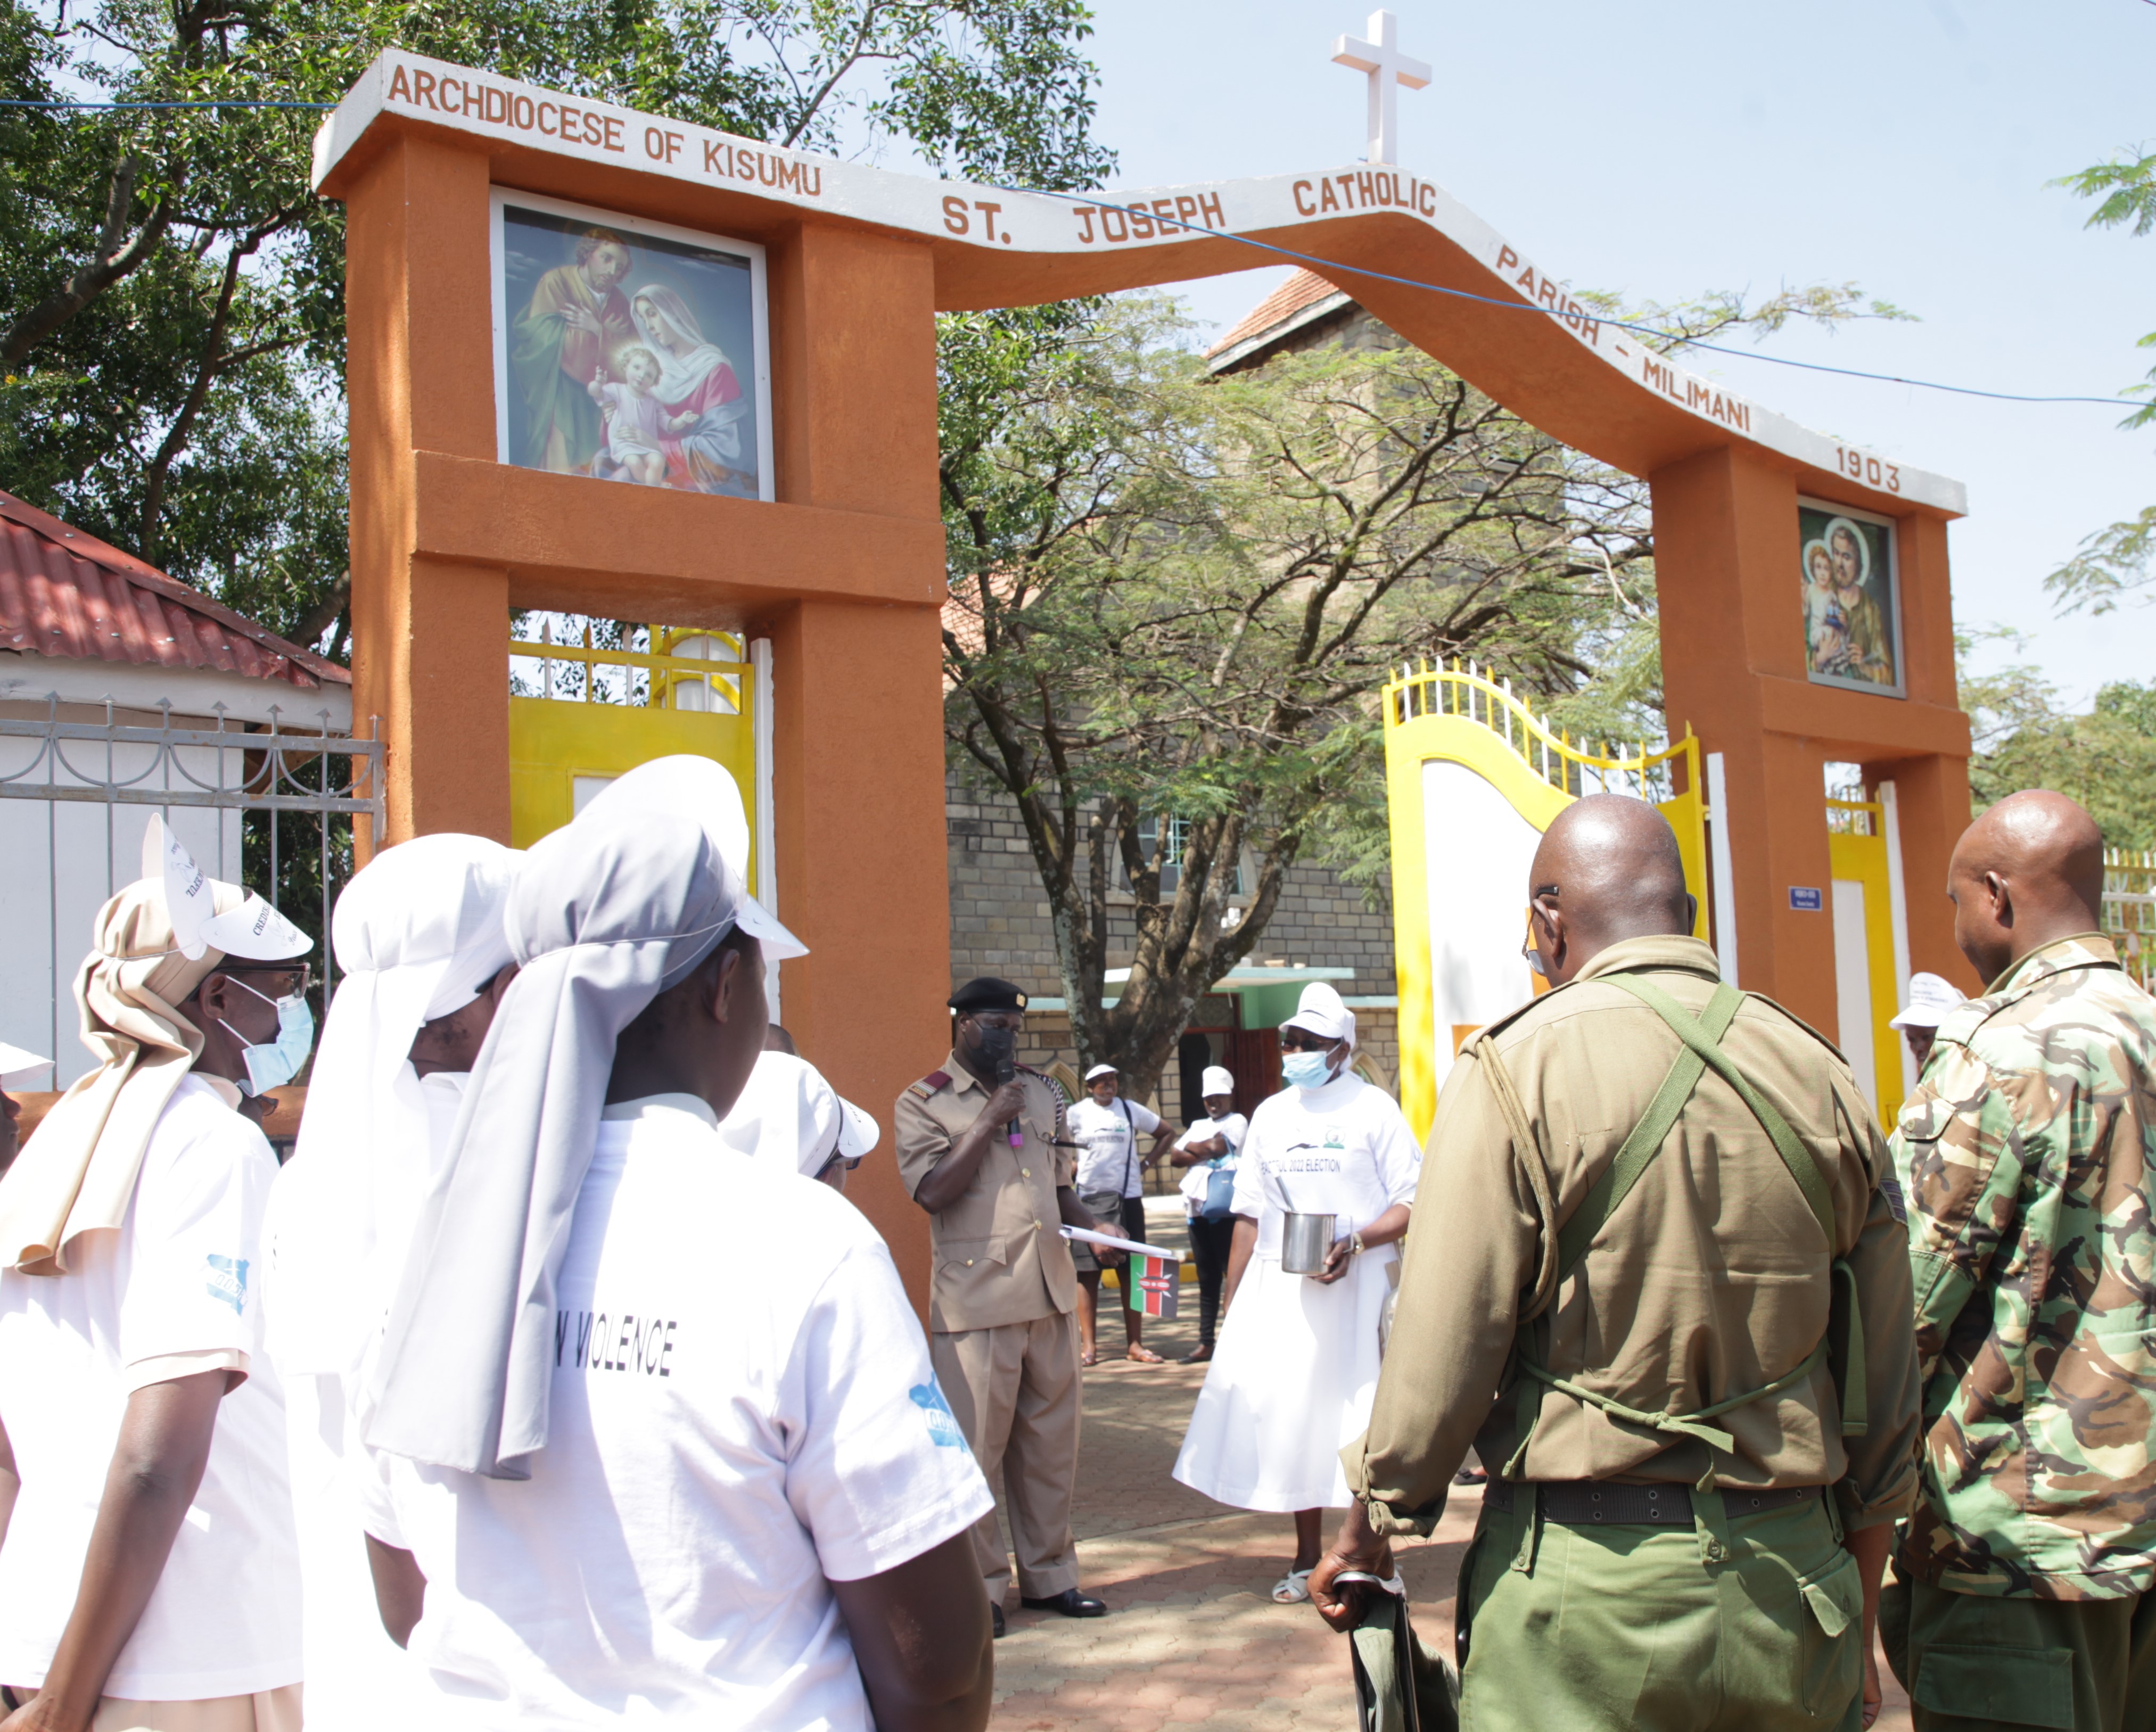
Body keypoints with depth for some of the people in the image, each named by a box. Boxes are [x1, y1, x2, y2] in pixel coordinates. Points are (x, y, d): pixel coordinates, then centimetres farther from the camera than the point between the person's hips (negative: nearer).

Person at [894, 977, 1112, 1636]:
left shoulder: (1041, 1093, 16)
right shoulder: (923, 1102, -2)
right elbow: (933, 1191, -14)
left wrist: (1092, 1224, 5)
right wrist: (988, 1122, -15)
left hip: (1050, 1292, 6)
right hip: (976, 1299, -5)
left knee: (1050, 1441, 12)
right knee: (975, 1447, 0)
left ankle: (1049, 1574, 24)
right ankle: (978, 1584, 13)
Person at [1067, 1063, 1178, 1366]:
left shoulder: (1131, 1110, 8)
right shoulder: (1076, 1113, 1)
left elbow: (1167, 1132, 19)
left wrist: (1147, 1162, 9)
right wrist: (1070, 1166, -4)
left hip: (1128, 1198, 2)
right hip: (1089, 1199, -2)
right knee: (1087, 1273, -2)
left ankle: (1135, 1343, 11)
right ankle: (1088, 1344, 3)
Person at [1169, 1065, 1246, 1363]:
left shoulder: (1237, 1122, 3)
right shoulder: (1198, 1126, 22)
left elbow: (1218, 1146, -14)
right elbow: (1176, 1157, 11)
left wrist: (1191, 1149, 3)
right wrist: (1206, 1153, -5)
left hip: (1225, 1210, -7)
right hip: (1198, 1209, 7)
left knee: (1233, 1274, -6)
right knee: (1207, 1279, 9)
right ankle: (1205, 1343, 12)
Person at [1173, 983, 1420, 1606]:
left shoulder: (1374, 1109, -2)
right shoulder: (1270, 1115, 12)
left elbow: (1412, 1202, -6)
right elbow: (1250, 1215, 15)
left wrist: (1356, 1243, -21)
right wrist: (1231, 1302, 11)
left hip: (1354, 1286, -4)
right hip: (1277, 1290, 4)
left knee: (1357, 1415, -3)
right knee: (1288, 1415, 7)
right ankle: (1306, 1555, 20)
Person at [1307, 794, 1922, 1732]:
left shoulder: (1520, 1068, -11)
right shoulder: (1823, 1080, 4)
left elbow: (1440, 1359, -13)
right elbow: (1884, 1398, 9)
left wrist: (1366, 1532, 4)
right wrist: (1855, 1630, 19)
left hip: (1588, 1584, -4)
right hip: (1793, 1577, 4)